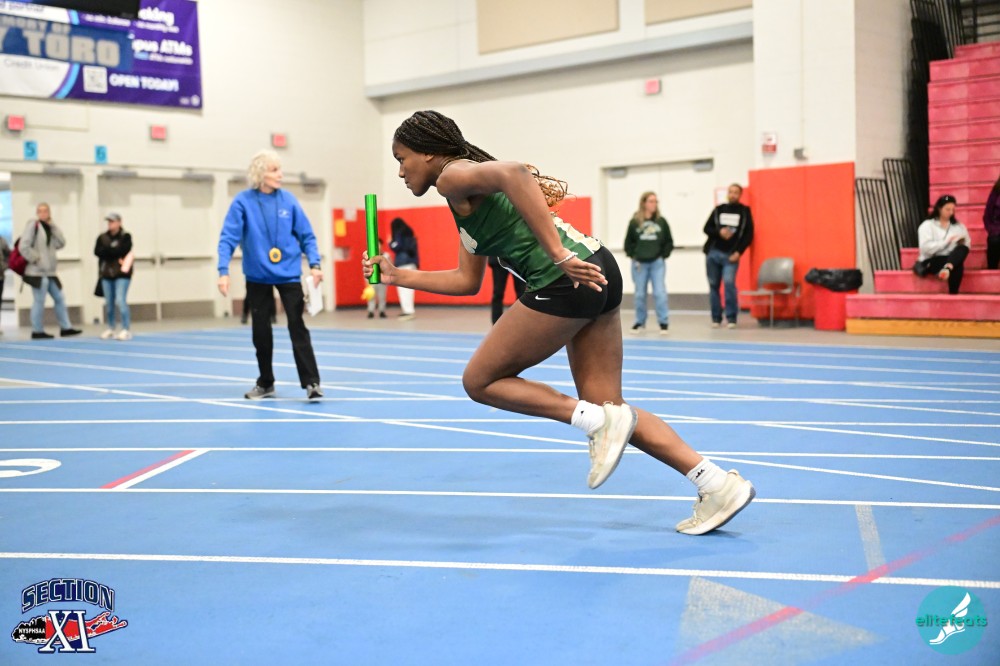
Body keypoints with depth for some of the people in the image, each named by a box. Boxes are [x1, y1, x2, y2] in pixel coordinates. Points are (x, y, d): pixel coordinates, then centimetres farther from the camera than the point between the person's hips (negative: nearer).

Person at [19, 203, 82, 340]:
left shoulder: (49, 227, 14)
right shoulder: (33, 225, -9)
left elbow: (60, 243, 1)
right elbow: (24, 247, -17)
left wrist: (52, 225, -2)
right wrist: (35, 259, -14)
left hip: (49, 272, 8)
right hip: (38, 272, -8)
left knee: (59, 298, 11)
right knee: (39, 301, -4)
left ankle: (65, 327, 18)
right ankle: (37, 331, 4)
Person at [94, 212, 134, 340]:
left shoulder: (125, 237, -1)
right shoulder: (102, 237, 10)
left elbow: (121, 250, -13)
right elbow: (97, 252, -1)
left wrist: (107, 250, -6)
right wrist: (113, 251, -11)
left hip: (121, 273, -4)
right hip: (107, 273, 4)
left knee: (120, 301, -13)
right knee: (108, 302, 7)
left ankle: (127, 330, -11)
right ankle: (110, 329, 18)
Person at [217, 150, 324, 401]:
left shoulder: (288, 200, -4)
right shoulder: (243, 201, -9)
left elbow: (306, 235, 1)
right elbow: (228, 238, -11)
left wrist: (314, 264, -10)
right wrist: (224, 271, -20)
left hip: (289, 274, 0)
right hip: (257, 276, 1)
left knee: (297, 327, -7)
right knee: (261, 331, 10)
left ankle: (311, 382, -6)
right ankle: (265, 383, 24)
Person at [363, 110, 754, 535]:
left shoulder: (454, 176, -2)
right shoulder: (467, 202, 27)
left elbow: (514, 173, -24)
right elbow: (467, 281, 29)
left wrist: (559, 254, -27)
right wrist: (398, 276, 29)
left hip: (567, 280, -10)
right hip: (594, 272, 10)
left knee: (480, 381, 7)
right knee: (609, 409, 12)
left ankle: (600, 422, -5)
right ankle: (719, 484, 7)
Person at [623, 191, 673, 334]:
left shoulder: (661, 221, 1)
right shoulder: (634, 222, -1)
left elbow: (669, 242, 6)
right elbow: (628, 243, 3)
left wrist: (663, 256, -2)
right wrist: (633, 256, -4)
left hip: (657, 263, 0)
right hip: (640, 263, 0)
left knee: (660, 293, -7)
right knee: (640, 294, 8)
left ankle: (664, 322, 0)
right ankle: (639, 322, 20)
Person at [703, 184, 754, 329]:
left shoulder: (745, 211, 6)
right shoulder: (718, 209, 12)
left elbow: (749, 235, 1)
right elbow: (707, 228, 8)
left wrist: (739, 252, -9)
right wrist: (719, 232, -11)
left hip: (731, 255, -3)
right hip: (713, 253, 3)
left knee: (729, 283, -18)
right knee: (713, 285, 4)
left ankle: (731, 318, -12)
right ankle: (716, 318, 13)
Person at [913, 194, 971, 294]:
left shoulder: (959, 226, 18)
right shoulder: (927, 225, 3)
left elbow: (967, 245, 17)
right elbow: (926, 248, -11)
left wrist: (962, 242, -7)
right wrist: (947, 241, -14)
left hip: (953, 260, 4)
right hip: (932, 262, -4)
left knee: (963, 249, -33)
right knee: (957, 266, -36)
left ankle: (947, 268, -57)